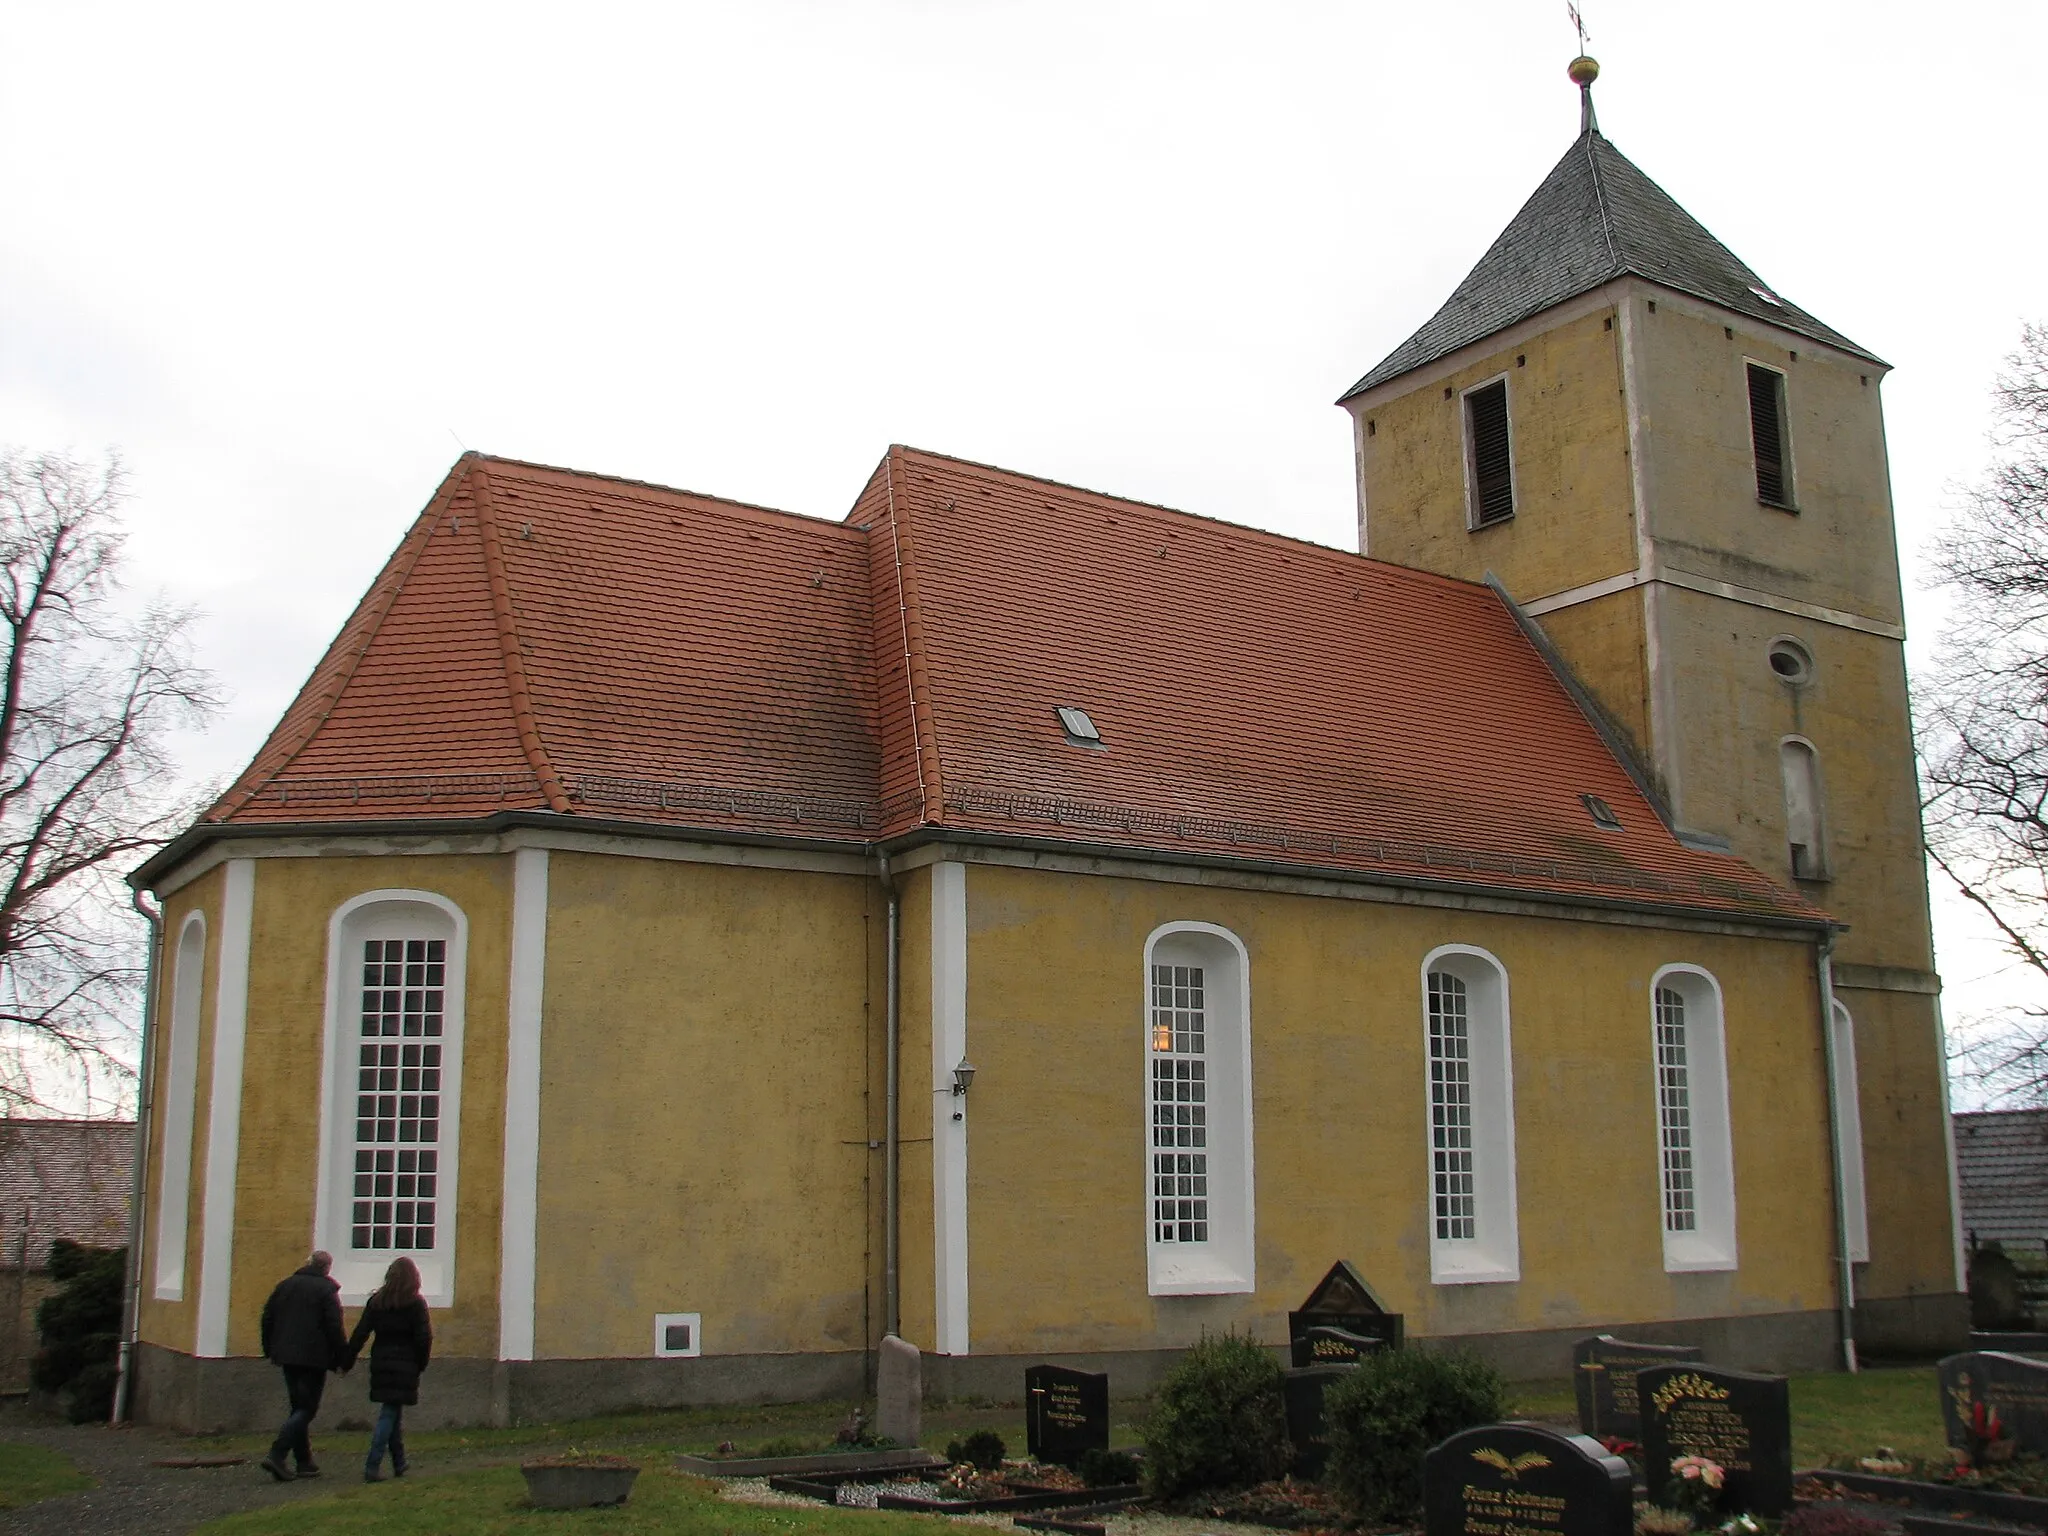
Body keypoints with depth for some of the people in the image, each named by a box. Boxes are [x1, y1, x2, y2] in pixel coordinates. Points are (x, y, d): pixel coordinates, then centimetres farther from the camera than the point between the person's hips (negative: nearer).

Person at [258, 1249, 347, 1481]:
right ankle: (277, 1454, -17)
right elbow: (334, 1327, -12)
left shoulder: (285, 1285, 10)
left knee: (299, 1407, 14)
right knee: (307, 1408, -2)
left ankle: (304, 1462, 15)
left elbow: (267, 1318, 13)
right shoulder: (327, 1290, -8)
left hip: (288, 1356, 7)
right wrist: (342, 1357, -4)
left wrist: (270, 1350, 20)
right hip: (314, 1358, -7)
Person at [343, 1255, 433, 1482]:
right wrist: (421, 1364, 4)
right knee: (391, 1413, -2)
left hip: (381, 1362, 4)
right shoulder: (416, 1303, -6)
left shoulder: (376, 1301, 5)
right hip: (405, 1365, -4)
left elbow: (360, 1334, 2)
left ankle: (399, 1464, 22)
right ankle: (372, 1467, -11)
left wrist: (346, 1362, 5)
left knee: (394, 1412, 16)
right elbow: (424, 1337, -9)